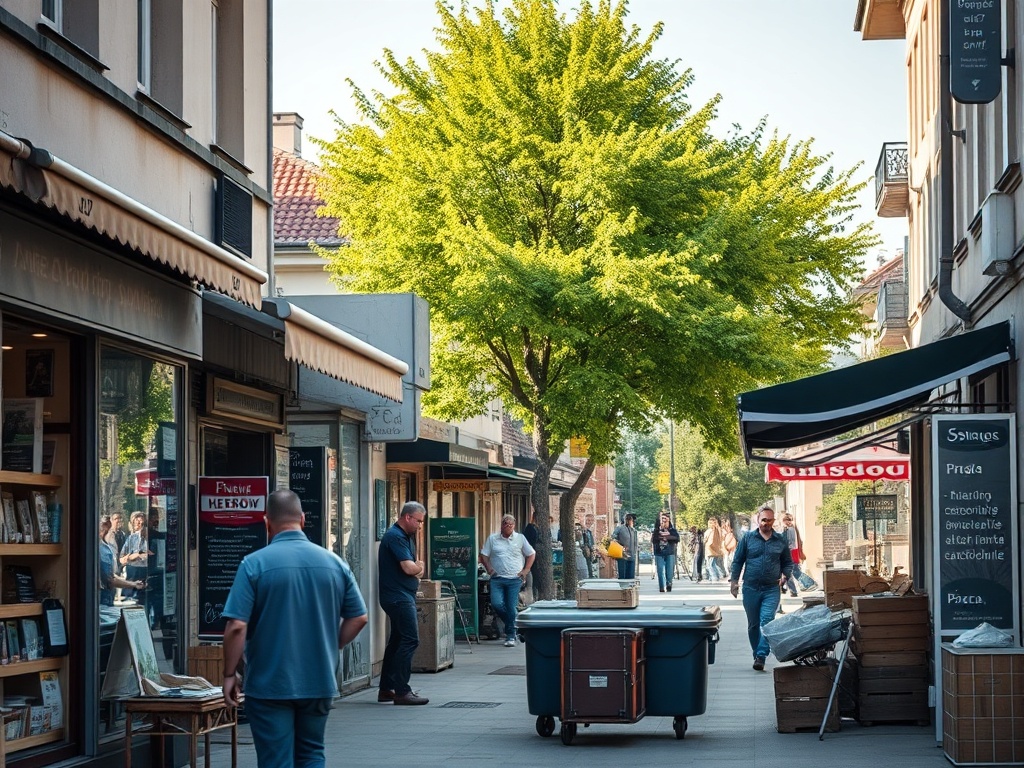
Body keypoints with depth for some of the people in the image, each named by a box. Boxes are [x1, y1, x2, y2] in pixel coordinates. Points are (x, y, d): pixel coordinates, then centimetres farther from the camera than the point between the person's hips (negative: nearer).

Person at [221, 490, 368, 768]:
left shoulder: (254, 564, -11)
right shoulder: (335, 562, 1)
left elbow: (236, 626, -15)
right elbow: (358, 618, 6)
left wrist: (230, 674, -4)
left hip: (270, 685, -4)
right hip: (320, 682, 4)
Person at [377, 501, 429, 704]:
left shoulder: (405, 537, 19)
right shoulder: (395, 537, -15)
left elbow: (415, 568, 18)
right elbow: (409, 568, -22)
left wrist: (417, 569, -5)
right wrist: (419, 567, 0)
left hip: (403, 596, 11)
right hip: (398, 596, -11)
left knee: (398, 640, 14)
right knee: (410, 640, -14)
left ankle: (386, 689, 19)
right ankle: (401, 691, -16)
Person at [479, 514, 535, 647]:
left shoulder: (520, 538, 7)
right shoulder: (492, 539, 8)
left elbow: (531, 554, 14)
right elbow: (483, 555, 11)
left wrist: (525, 570, 4)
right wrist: (489, 568, -5)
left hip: (514, 579, -1)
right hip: (497, 579, 1)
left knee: (512, 608, -5)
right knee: (496, 604, -14)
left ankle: (510, 636, 3)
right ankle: (511, 623, 14)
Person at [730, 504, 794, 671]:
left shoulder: (780, 540, 8)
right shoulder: (748, 538, 5)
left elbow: (788, 562, 17)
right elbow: (738, 560, 8)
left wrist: (785, 576, -2)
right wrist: (734, 580, 0)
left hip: (772, 589, -1)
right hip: (751, 588, 1)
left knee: (767, 621, -16)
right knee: (753, 624, 8)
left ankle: (761, 656, -19)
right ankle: (757, 655, 21)